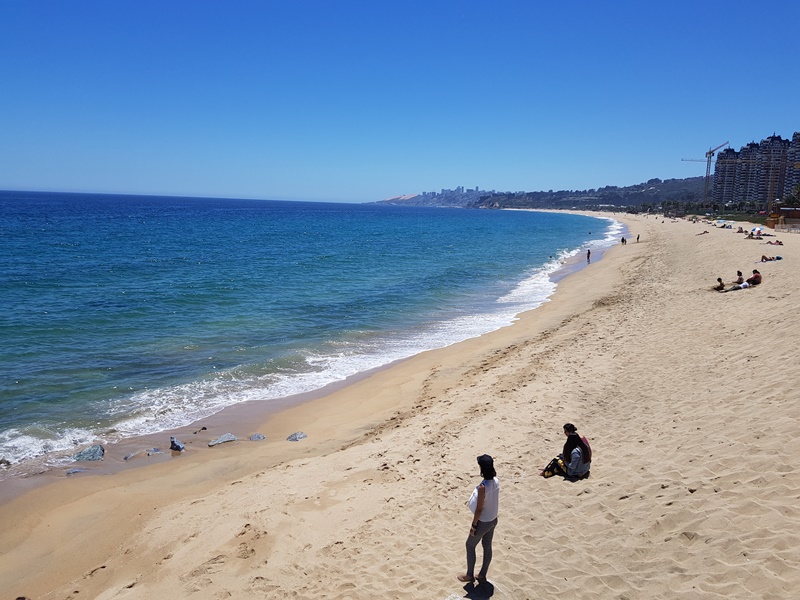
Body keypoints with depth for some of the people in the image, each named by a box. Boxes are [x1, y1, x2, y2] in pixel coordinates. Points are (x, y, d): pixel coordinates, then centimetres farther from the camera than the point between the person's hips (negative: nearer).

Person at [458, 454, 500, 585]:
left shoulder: (482, 487, -32)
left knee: (470, 546, 15)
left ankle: (470, 575, 29)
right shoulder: (496, 481, -10)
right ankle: (482, 575, 36)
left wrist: (473, 525, -12)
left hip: (483, 522, -7)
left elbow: (479, 509, -23)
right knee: (487, 546, 20)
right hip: (493, 520, 7)